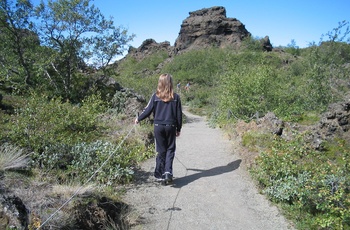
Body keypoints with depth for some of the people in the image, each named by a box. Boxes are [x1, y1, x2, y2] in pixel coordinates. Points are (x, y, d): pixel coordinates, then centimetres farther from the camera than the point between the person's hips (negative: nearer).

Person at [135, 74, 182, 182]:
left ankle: (159, 174, 16)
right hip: (171, 127, 0)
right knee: (170, 149, 10)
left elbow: (148, 110, 0)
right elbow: (179, 114, 1)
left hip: (158, 126, 1)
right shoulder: (175, 97, -3)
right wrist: (178, 129, 12)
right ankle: (168, 171, -5)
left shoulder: (155, 96, -4)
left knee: (161, 150, 11)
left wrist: (138, 119, 17)